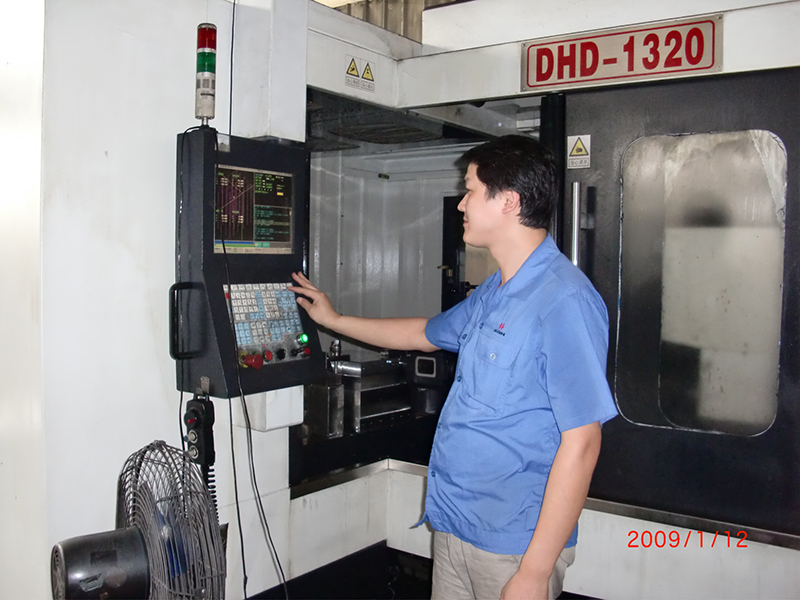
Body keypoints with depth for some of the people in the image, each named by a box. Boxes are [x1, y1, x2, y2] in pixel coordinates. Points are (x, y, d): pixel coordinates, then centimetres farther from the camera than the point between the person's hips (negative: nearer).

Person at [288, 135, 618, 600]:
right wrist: (334, 319, 32)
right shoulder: (493, 293, 9)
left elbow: (580, 444, -22)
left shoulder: (564, 301, -20)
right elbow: (426, 333, 27)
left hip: (514, 544, -8)